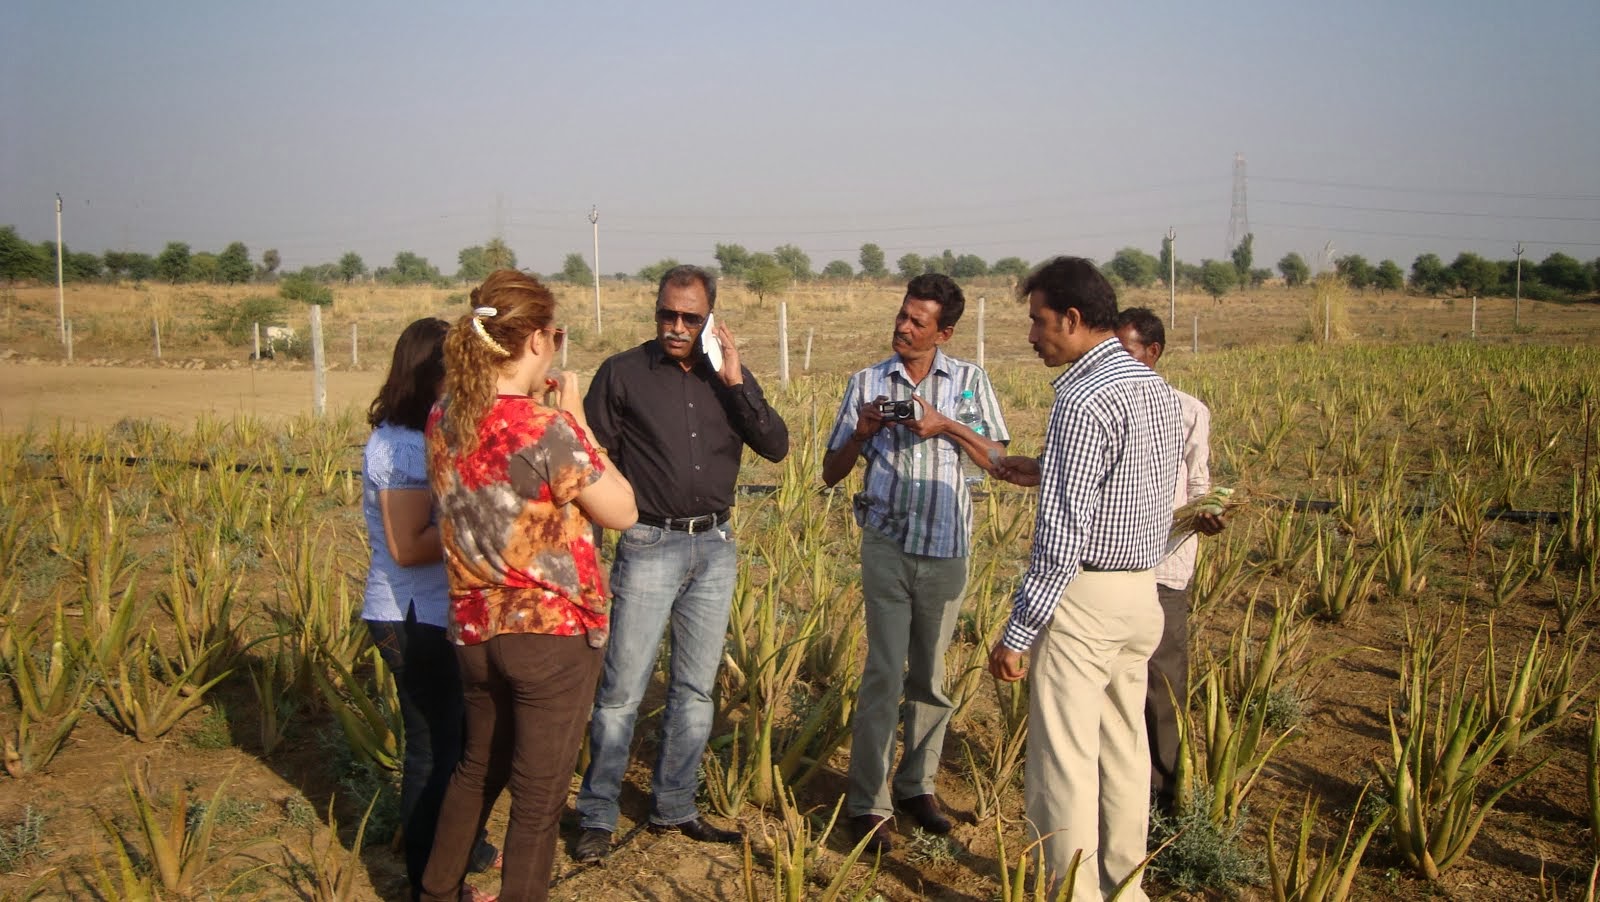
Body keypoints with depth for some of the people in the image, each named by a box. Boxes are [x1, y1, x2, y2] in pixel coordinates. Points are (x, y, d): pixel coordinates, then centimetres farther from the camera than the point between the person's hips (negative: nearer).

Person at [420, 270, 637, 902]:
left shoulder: (443, 420, -1)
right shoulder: (543, 428, -21)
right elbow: (622, 511, -10)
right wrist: (573, 417, -6)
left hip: (475, 628, 7)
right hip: (551, 634, -7)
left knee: (478, 768, 26)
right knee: (539, 795, 7)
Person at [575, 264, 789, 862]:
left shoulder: (727, 376, 8)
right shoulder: (622, 374, -3)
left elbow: (777, 447, -1)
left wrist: (735, 381, -10)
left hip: (715, 548, 4)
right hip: (649, 547, -4)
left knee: (695, 688, 11)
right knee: (622, 689, -1)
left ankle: (673, 808, 24)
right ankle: (597, 818, 12)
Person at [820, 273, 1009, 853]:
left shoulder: (970, 381, 3)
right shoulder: (867, 383, 3)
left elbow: (999, 461, 0)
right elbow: (831, 473, 6)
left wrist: (946, 426, -14)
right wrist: (861, 434, -13)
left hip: (947, 550, 1)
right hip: (888, 545, -1)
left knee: (930, 676, 10)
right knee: (883, 675, -4)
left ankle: (917, 784, 25)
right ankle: (868, 803, 4)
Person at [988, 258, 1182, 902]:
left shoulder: (1084, 399, -18)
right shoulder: (1156, 389, 10)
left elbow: (1061, 537, -21)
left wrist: (1017, 632, -16)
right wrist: (1047, 475, 19)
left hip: (1085, 596, -9)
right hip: (1143, 590, 9)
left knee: (1064, 760, -1)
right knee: (1123, 749, 16)